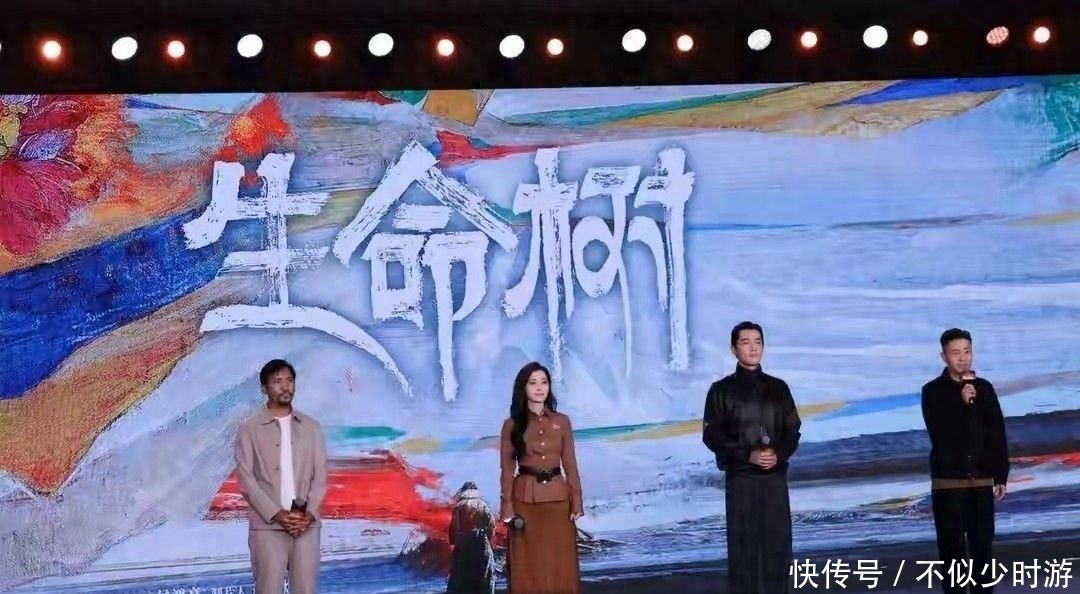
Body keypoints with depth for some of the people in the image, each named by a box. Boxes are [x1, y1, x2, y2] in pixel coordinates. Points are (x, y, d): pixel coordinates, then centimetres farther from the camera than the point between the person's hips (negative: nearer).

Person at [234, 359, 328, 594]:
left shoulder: (311, 427, 11)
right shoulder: (250, 429, 3)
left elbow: (320, 476, 7)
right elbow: (246, 479, -3)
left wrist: (309, 514, -8)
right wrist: (276, 514, -13)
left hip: (306, 525, 3)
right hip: (267, 525, -2)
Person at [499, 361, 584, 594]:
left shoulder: (562, 422, 4)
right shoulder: (512, 425, -1)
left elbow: (570, 465, 6)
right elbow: (507, 469, 0)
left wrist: (576, 501, 0)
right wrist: (508, 506, -7)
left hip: (557, 498, 2)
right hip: (525, 500, -2)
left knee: (560, 564, 5)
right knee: (528, 565, 2)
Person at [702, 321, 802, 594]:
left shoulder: (778, 387, 10)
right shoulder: (722, 390, 1)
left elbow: (793, 430, 10)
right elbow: (711, 435, -3)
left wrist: (778, 454, -11)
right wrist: (748, 456, -15)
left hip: (776, 477, 3)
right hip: (740, 478, -3)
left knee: (779, 543, 1)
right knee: (743, 544, -3)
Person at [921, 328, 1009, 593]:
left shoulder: (984, 388, 5)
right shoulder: (933, 391, -3)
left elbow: (998, 434, 7)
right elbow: (940, 435, -13)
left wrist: (1001, 476, 5)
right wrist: (962, 403, -21)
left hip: (982, 481, 3)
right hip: (948, 481, -3)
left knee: (983, 545, 6)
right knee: (953, 547, -1)